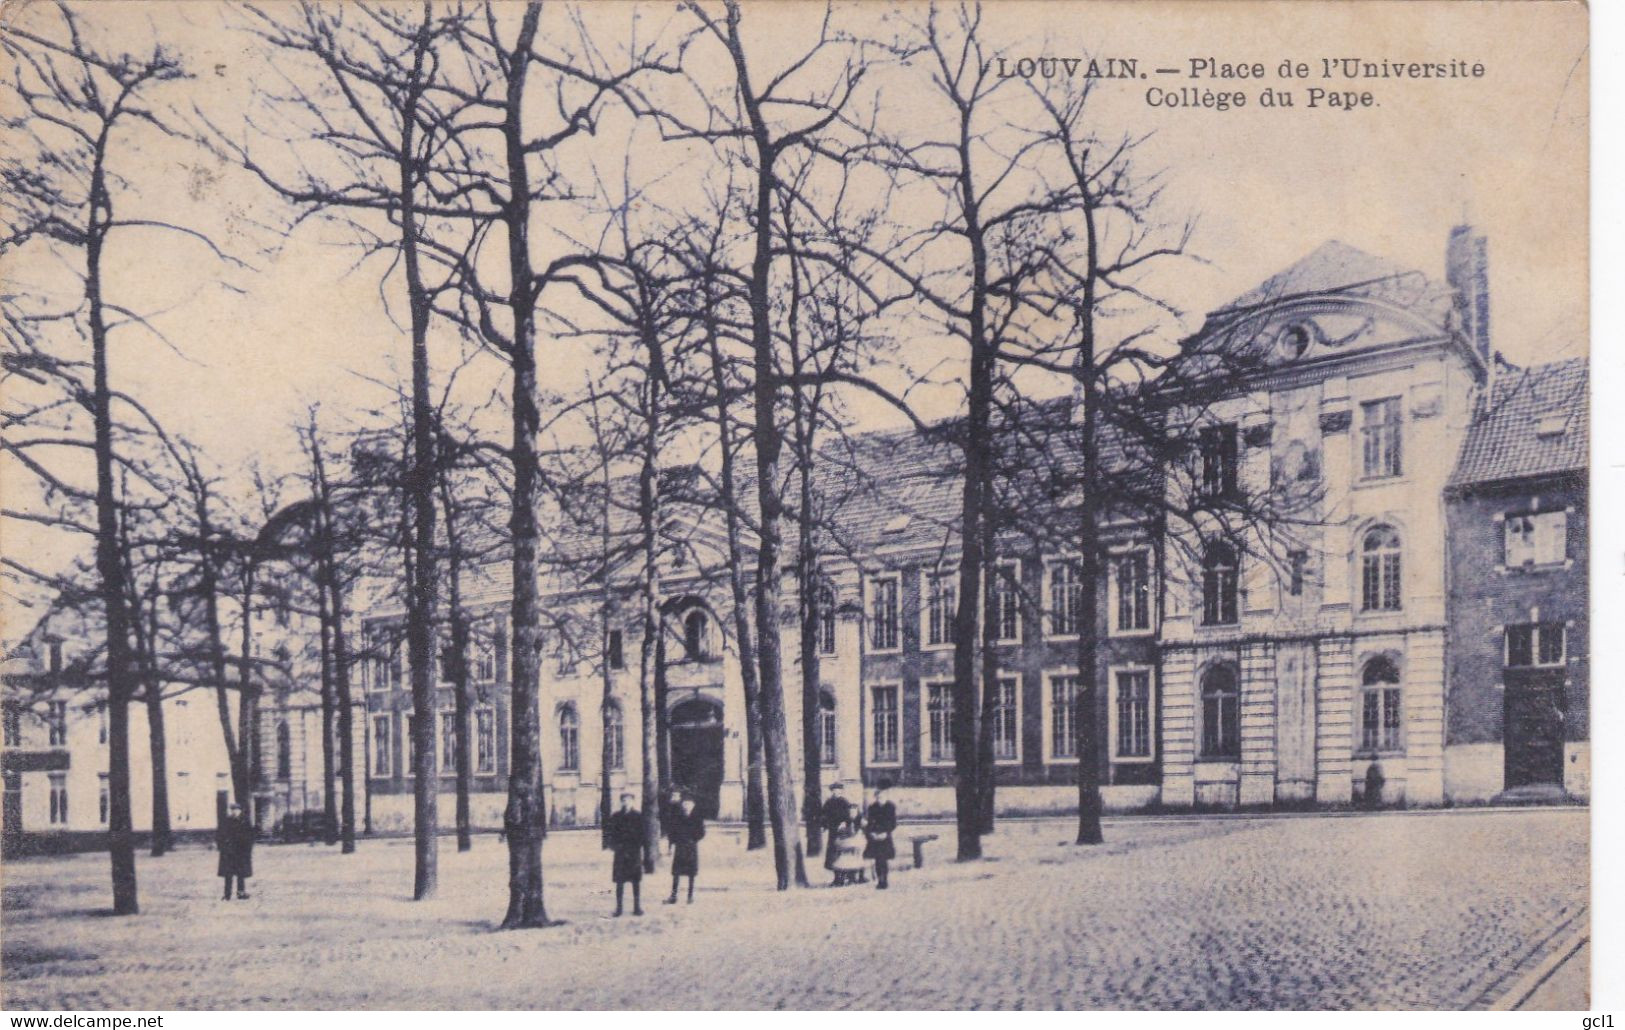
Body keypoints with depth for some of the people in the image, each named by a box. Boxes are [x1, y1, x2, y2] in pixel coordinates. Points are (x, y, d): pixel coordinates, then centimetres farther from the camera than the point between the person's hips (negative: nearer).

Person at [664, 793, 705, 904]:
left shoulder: (698, 818, -1)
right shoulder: (676, 817, 2)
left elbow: (701, 832, 1)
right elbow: (670, 831, 6)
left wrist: (693, 840, -7)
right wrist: (674, 841, -4)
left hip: (691, 848, -1)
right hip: (679, 848, 1)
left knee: (691, 873, 2)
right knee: (676, 872, 0)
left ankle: (691, 896, 8)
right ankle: (673, 896, 4)